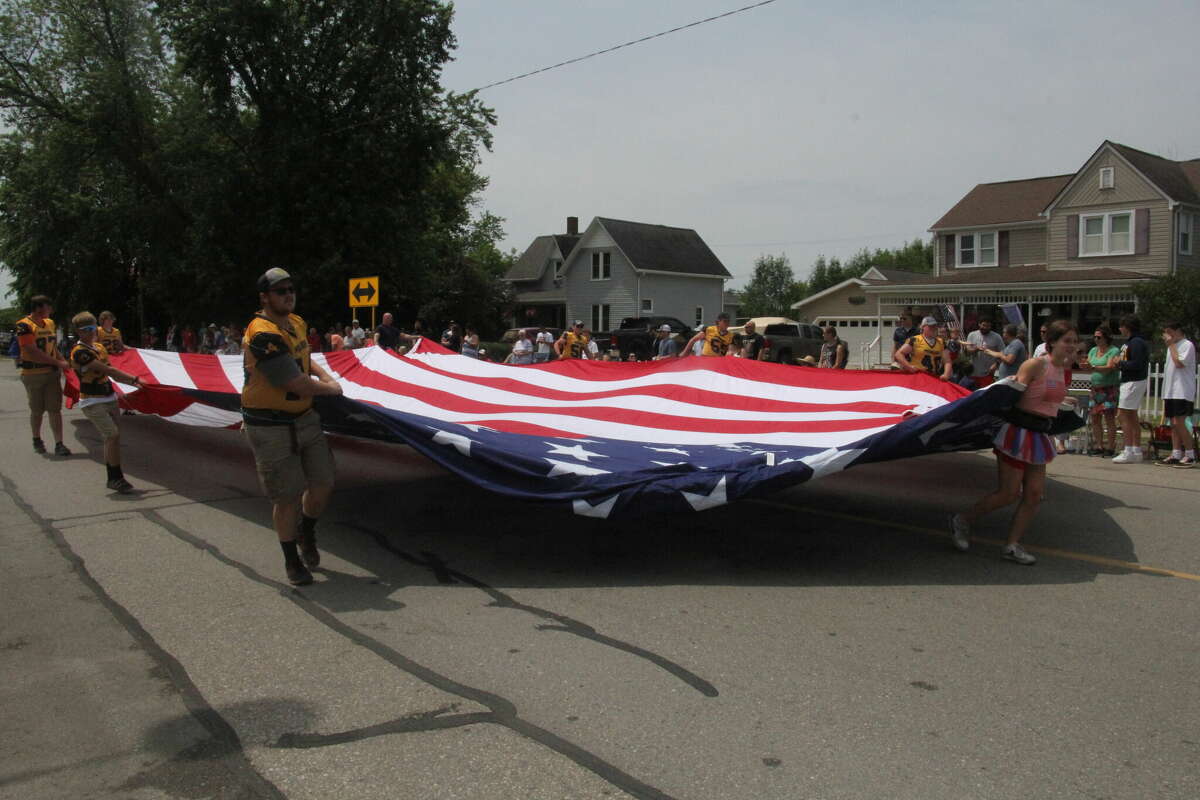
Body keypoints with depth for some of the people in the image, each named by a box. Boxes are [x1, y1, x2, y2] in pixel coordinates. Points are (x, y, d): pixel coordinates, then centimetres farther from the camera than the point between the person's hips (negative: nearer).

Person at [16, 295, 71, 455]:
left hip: (52, 373, 5)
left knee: (55, 409, -3)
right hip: (32, 374, -5)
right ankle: (37, 440, 28)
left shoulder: (50, 323, 9)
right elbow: (34, 353, -19)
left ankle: (59, 444, -4)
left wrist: (63, 361, 3)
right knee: (37, 411, 9)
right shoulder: (24, 325, -13)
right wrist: (59, 363, -18)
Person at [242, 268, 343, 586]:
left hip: (305, 417, 8)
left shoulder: (296, 323, 7)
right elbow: (297, 385, -24)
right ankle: (291, 560, 22)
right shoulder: (263, 335, -23)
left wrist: (323, 374, 8)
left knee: (323, 485, 8)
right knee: (288, 497, 1)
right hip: (270, 426, -8)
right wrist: (330, 389, -5)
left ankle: (307, 534, 37)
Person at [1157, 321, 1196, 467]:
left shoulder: (1187, 345, -8)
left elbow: (1180, 363, -20)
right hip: (1170, 392, 9)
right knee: (1173, 424, 8)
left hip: (1183, 392, -9)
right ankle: (1176, 454, 10)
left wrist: (1171, 345, -13)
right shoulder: (1172, 347, 20)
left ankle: (1190, 455, -6)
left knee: (1179, 423, -13)